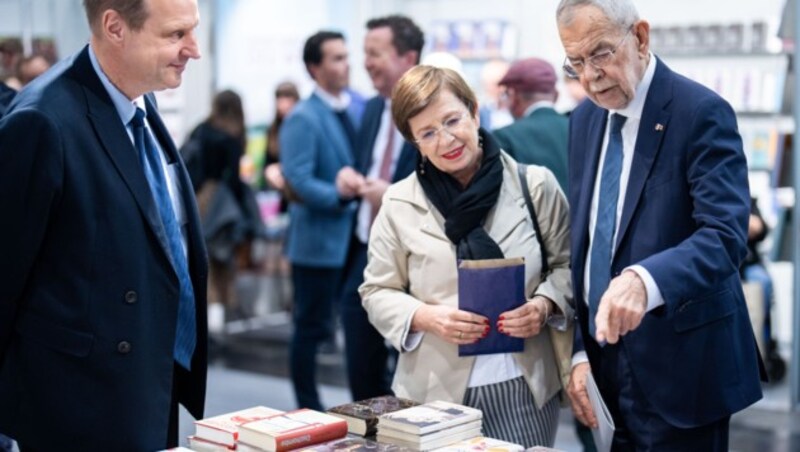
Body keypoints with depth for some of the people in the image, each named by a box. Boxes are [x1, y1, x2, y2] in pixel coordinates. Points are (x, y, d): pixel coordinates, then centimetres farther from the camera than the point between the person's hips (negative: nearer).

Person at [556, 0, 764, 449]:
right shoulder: (585, 120, 8)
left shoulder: (701, 112, -13)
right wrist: (579, 349, 5)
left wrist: (646, 281, -42)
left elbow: (726, 234, -24)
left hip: (679, 368, -6)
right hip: (610, 360, 6)